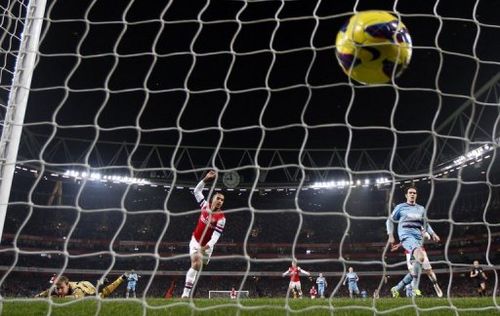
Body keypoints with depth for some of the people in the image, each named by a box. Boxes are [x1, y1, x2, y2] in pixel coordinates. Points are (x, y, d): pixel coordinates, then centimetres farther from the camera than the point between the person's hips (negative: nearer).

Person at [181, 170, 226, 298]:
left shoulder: (221, 218, -18)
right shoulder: (205, 206, -7)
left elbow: (216, 236, -25)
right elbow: (197, 191, 4)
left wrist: (207, 246, -42)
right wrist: (206, 179, -9)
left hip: (207, 245, 0)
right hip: (196, 240, 0)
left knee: (197, 266, 8)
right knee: (196, 264, -18)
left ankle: (187, 292, 30)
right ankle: (186, 293, -22)